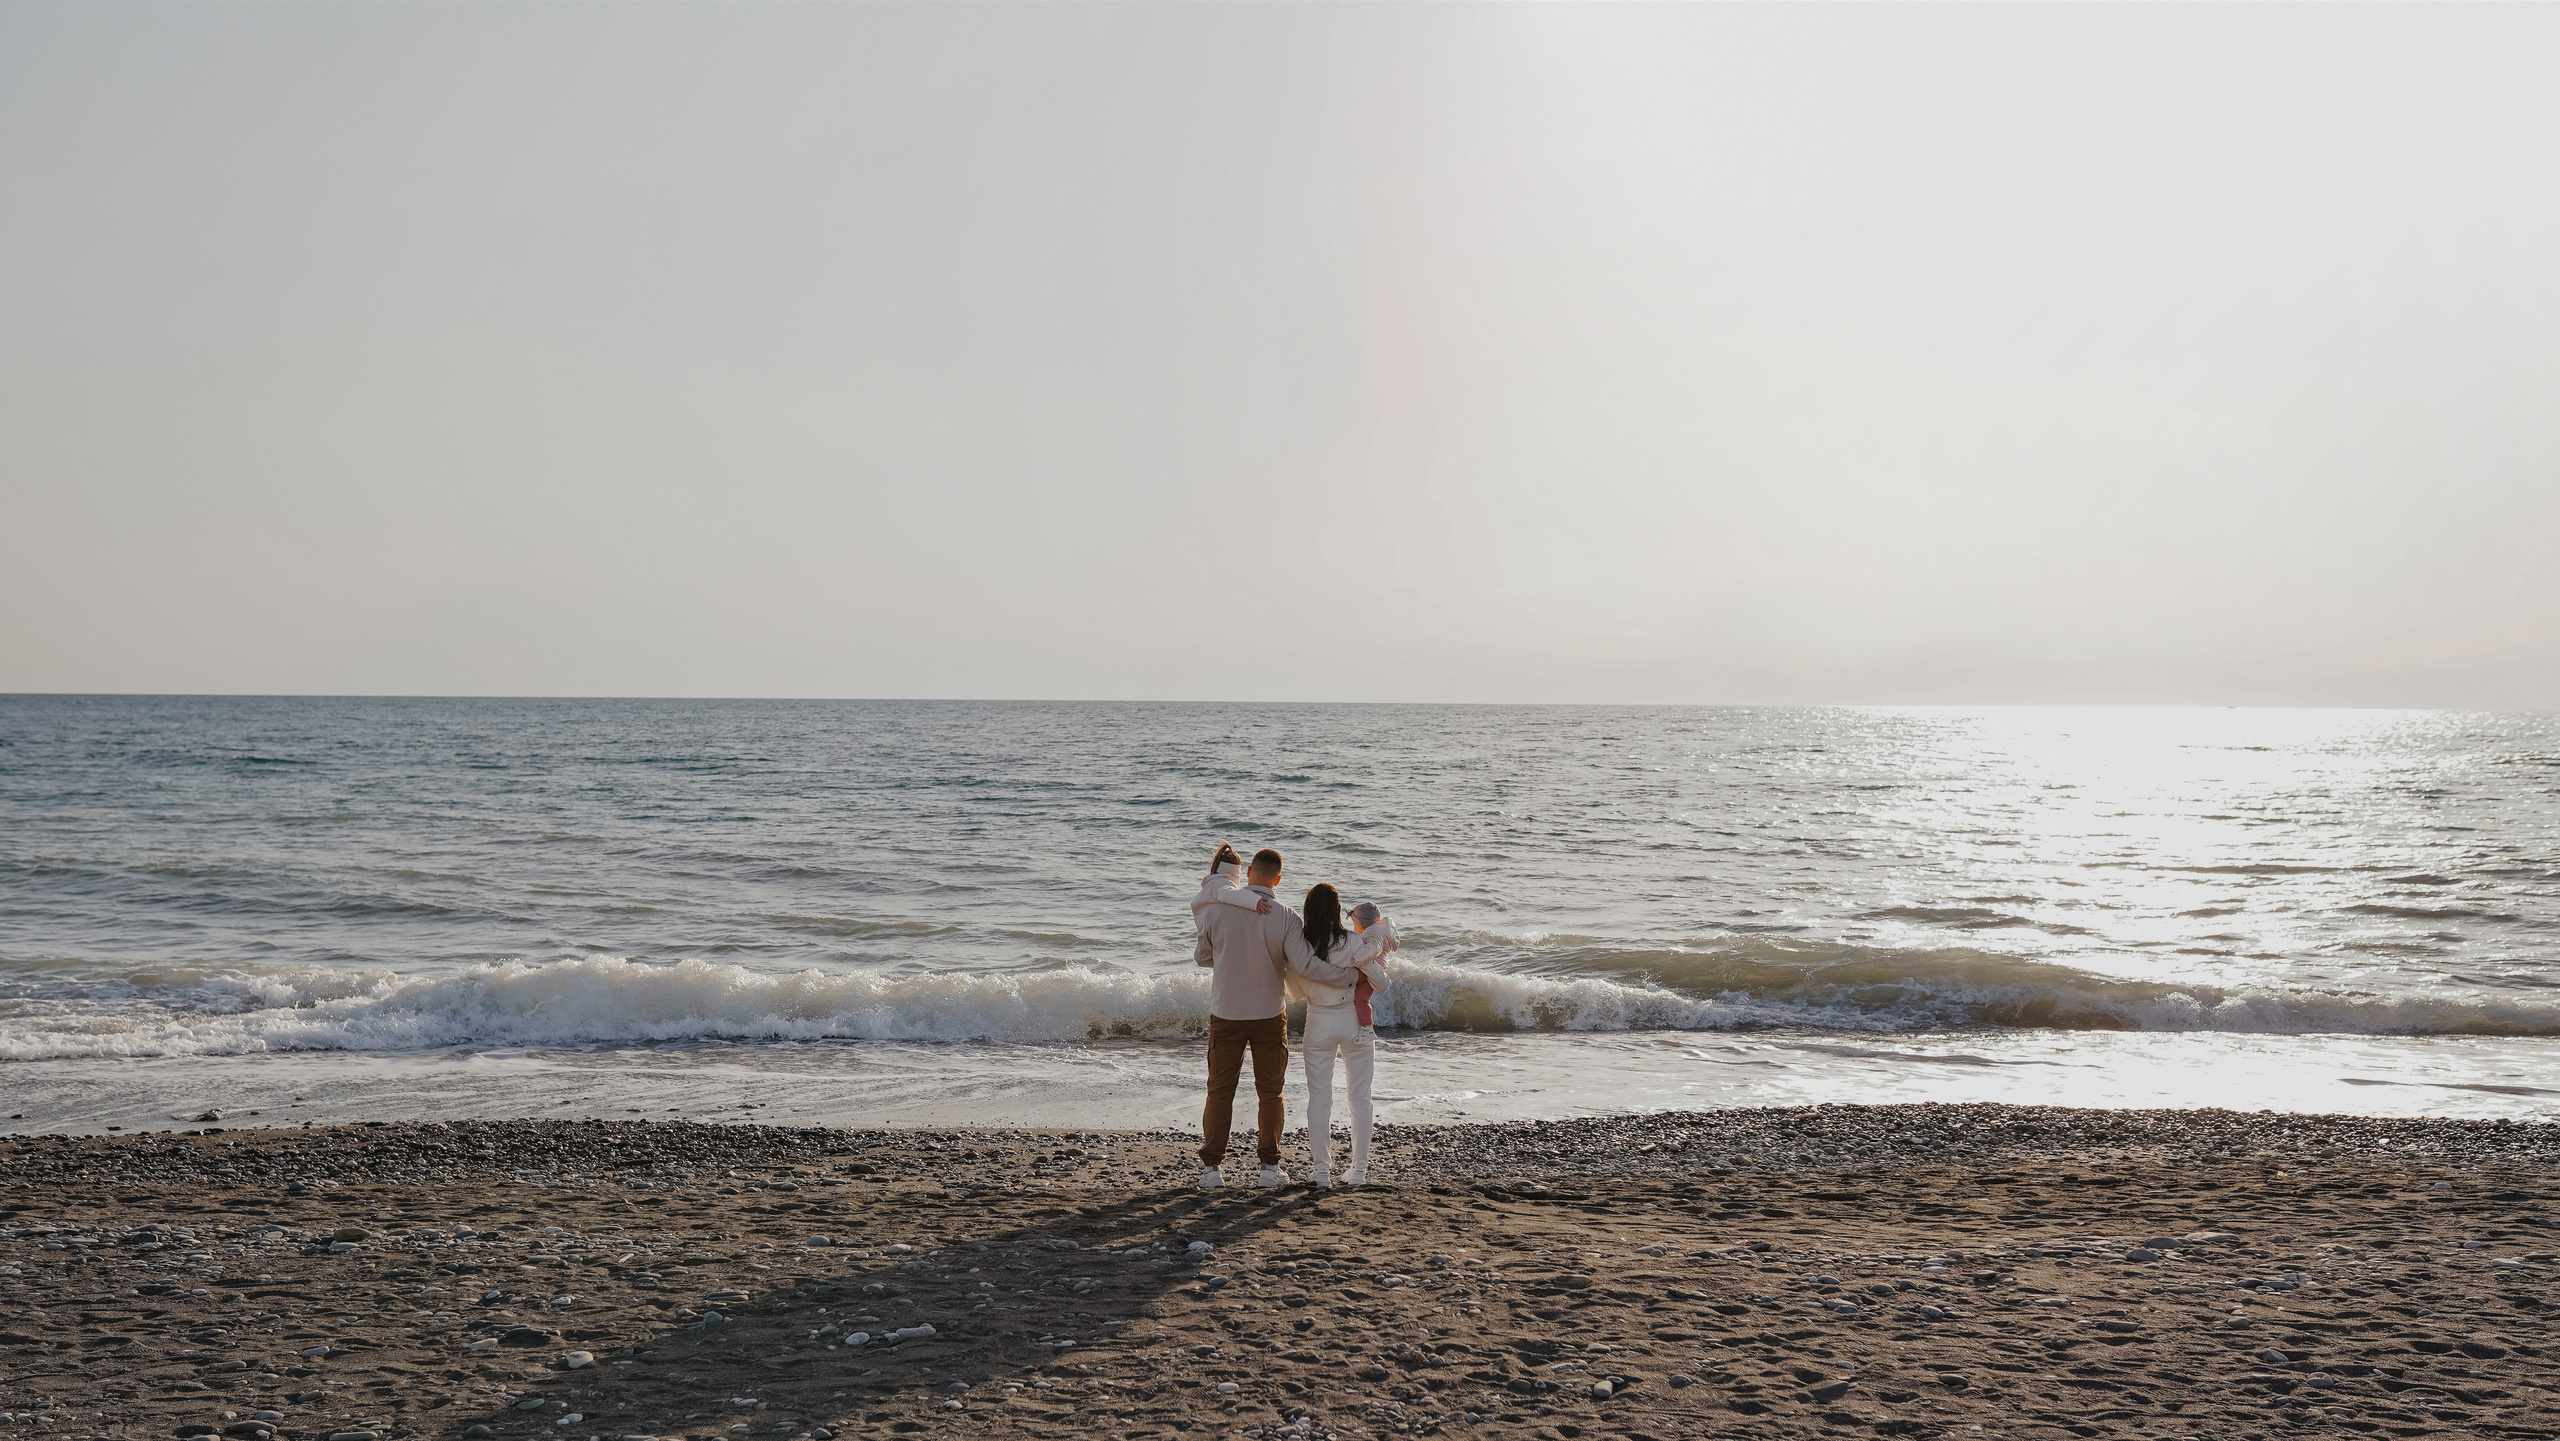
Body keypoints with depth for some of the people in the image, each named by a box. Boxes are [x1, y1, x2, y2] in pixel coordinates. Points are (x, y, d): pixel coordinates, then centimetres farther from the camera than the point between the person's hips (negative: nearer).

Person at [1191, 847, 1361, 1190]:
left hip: (1226, 1016, 0)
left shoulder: (1216, 912, -9)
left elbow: (1202, 957, 6)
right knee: (1269, 1092, 12)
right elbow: (1304, 965, -19)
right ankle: (1270, 1166, 13)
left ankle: (1211, 1168, 8)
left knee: (1220, 1090, 9)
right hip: (1269, 1016, 0)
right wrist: (1349, 974, -8)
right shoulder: (1286, 919, -13)